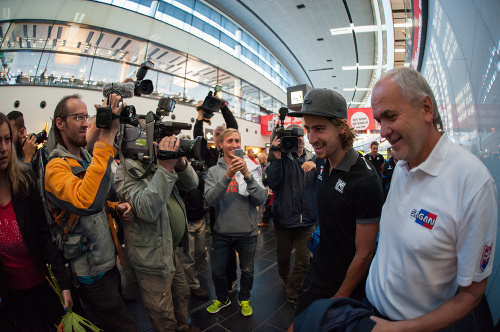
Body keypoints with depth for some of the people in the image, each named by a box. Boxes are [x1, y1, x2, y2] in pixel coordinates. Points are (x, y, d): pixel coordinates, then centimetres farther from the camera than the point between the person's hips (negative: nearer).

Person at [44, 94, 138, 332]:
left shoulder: (87, 159, 8)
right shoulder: (57, 167, -20)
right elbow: (86, 201, -42)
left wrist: (116, 207, -2)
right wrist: (107, 136, -41)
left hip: (108, 261, 8)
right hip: (91, 273, -8)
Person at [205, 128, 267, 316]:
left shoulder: (251, 168, -5)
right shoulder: (213, 171, -2)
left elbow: (262, 199, -14)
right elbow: (209, 200, -17)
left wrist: (247, 175, -27)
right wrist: (227, 176, -28)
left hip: (247, 232, 0)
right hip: (222, 232, 1)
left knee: (247, 270, 19)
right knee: (217, 271, 17)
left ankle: (244, 299, 47)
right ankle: (222, 299, 47)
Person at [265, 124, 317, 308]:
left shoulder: (313, 159, 7)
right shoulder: (281, 158, -2)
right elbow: (273, 183, -16)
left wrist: (316, 167, -22)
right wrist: (277, 158, -22)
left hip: (307, 220, 2)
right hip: (284, 218, -1)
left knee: (303, 261, 3)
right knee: (283, 257, 16)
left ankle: (292, 293, 26)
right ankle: (286, 282, 46)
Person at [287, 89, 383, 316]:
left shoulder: (365, 181, -28)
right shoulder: (323, 164, -5)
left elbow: (364, 253, -21)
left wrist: (341, 297, -11)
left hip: (347, 283, -6)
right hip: (317, 272, 7)